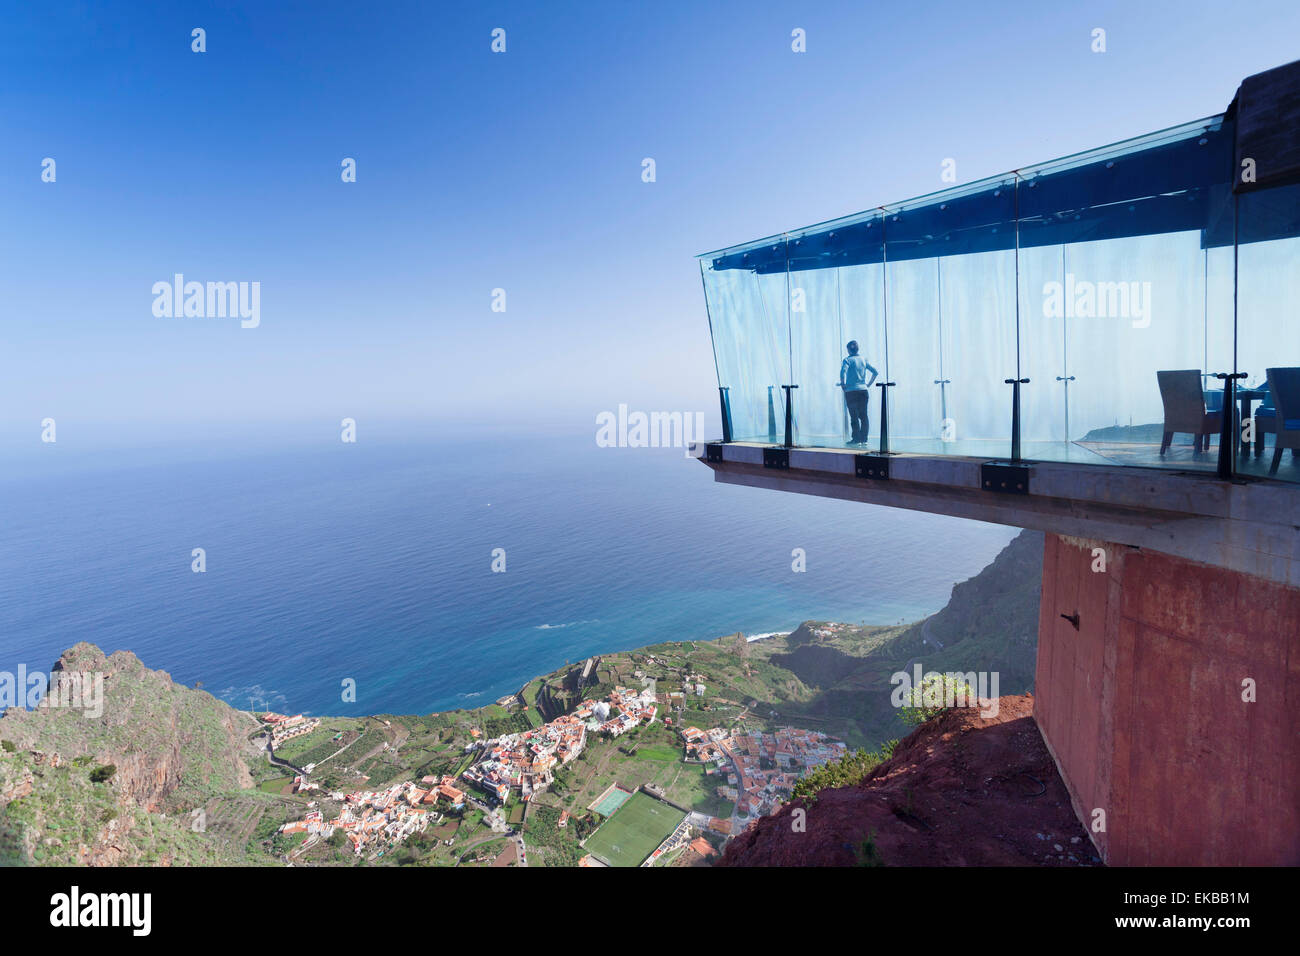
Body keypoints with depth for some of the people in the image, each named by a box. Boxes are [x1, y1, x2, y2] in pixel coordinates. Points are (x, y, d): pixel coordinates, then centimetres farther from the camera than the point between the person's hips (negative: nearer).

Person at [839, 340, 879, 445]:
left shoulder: (847, 360, -3)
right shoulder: (864, 360, 10)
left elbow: (843, 372, -21)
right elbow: (875, 372, 8)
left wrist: (843, 384, -9)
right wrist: (869, 384, 14)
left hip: (851, 391, -4)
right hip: (864, 390, 4)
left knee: (854, 416, -2)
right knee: (863, 415, 7)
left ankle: (856, 439, -2)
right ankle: (864, 439, 8)